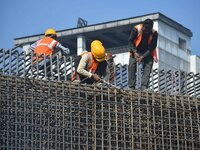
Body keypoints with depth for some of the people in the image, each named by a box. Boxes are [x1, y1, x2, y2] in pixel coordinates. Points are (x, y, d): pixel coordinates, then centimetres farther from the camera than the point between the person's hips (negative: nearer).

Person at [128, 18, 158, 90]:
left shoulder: (154, 33, -19)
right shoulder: (136, 29, -20)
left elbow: (152, 47, -16)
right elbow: (130, 41, -10)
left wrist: (143, 56, -25)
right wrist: (135, 52, -24)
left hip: (148, 53, 0)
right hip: (136, 51, 0)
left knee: (148, 68, -17)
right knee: (132, 67, -13)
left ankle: (144, 87, -23)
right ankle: (131, 87, -12)